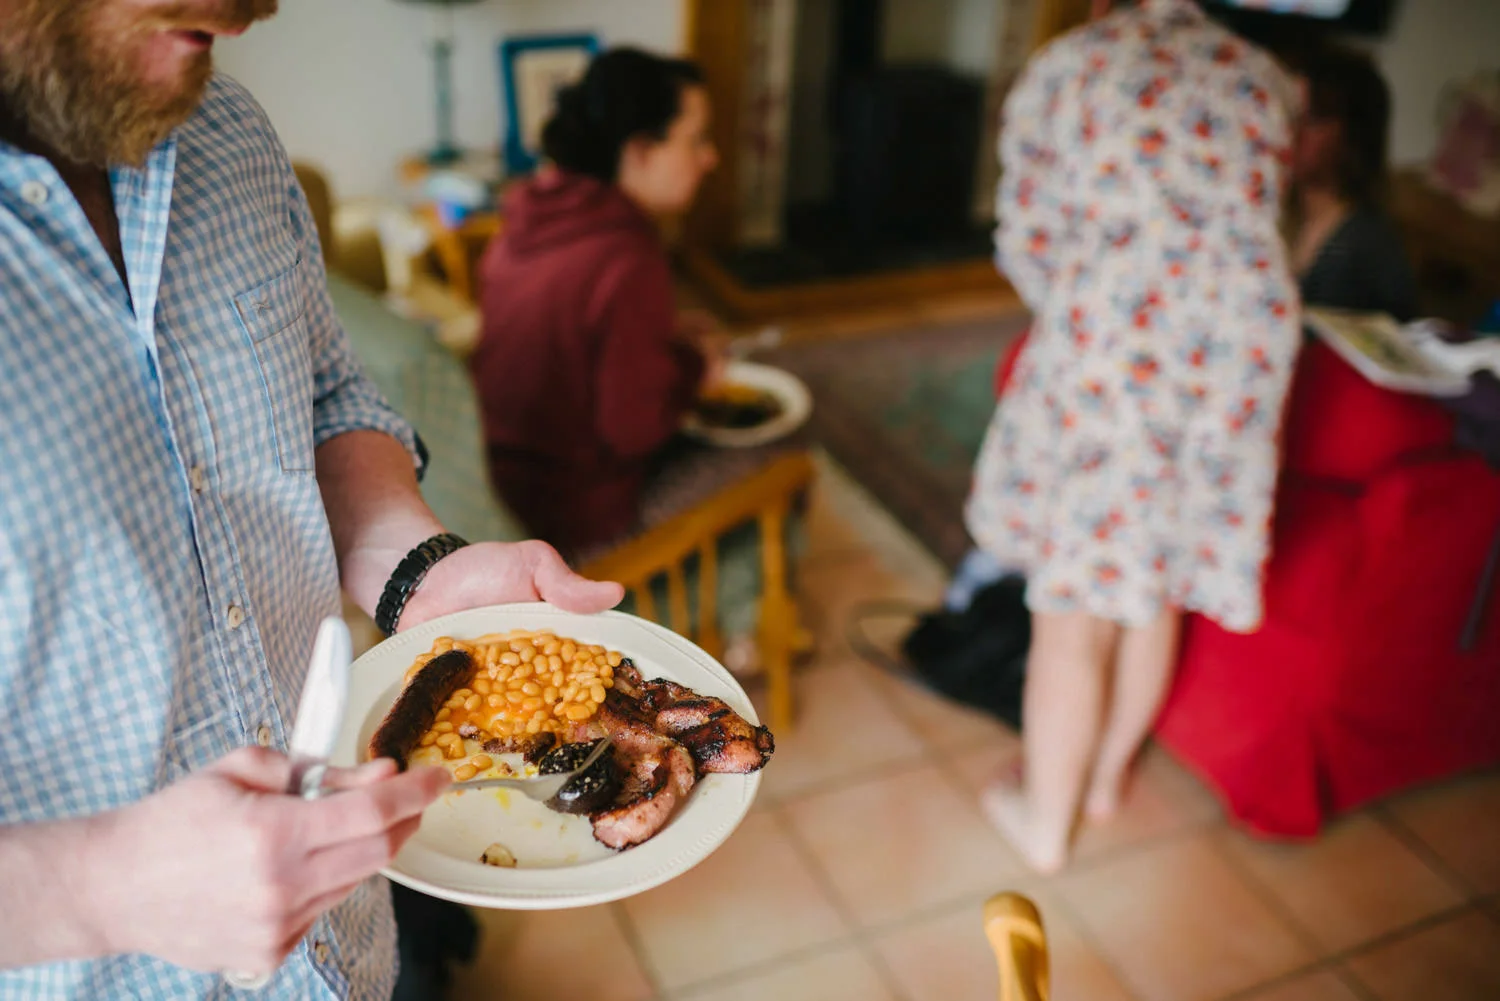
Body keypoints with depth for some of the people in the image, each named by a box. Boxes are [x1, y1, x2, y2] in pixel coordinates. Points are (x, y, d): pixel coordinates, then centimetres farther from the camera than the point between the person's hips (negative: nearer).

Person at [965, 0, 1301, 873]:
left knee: (1075, 608, 8)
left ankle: (1046, 820, 24)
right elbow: (1252, 221, 17)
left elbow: (1025, 240, 4)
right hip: (1248, 341, 5)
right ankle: (1108, 776, 41)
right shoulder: (1265, 77, 14)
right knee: (1159, 585, 21)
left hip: (1111, 340, -4)